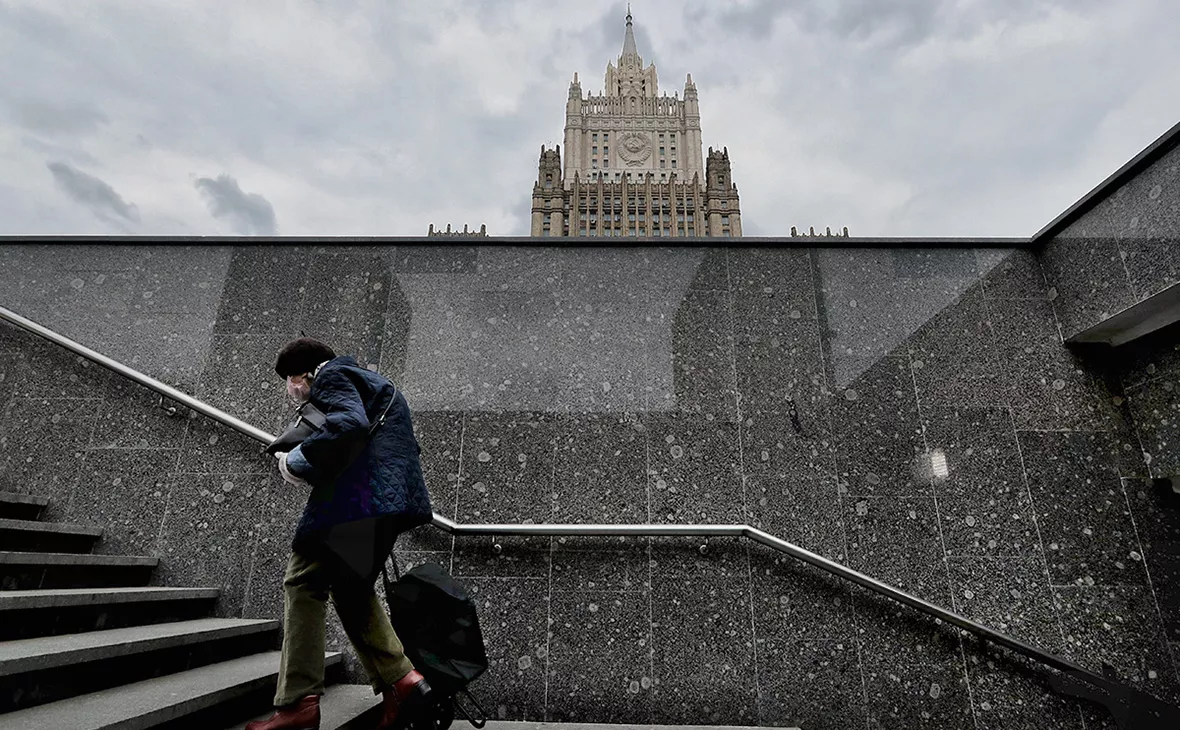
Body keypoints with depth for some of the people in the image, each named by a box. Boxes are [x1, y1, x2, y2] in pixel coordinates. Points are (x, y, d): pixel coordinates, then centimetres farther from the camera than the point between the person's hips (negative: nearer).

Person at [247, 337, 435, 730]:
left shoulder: (330, 375, 2)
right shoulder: (369, 381, 29)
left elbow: (351, 423, -21)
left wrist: (296, 461, -8)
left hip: (357, 495, -9)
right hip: (393, 495, 10)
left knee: (302, 584, 1)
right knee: (351, 589, 17)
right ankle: (400, 679, 10)